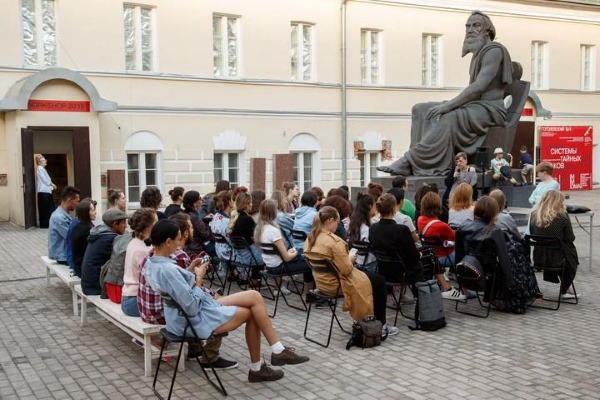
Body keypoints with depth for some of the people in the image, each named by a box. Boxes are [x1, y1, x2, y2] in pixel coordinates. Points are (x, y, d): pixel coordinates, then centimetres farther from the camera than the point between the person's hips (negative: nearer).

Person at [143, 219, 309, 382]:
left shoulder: (152, 263, 3)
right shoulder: (168, 270, -28)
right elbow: (192, 307, -25)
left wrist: (191, 274, 3)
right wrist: (198, 281, -11)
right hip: (198, 320, -10)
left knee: (254, 297, 5)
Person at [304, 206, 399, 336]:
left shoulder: (310, 238, -1)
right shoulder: (334, 241, -27)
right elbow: (346, 269, -24)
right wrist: (350, 259, -4)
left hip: (322, 282, 9)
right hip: (338, 284, -9)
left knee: (367, 275, 28)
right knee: (380, 281, 12)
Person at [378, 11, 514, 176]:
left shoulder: (494, 50, -9)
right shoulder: (478, 54, 20)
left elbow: (479, 87, -23)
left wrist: (448, 105, -25)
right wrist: (449, 104, 3)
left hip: (491, 110, -9)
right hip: (476, 107, 9)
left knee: (448, 117, -35)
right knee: (421, 110, -3)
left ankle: (410, 162, -36)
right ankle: (419, 160, -17)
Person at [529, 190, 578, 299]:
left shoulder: (534, 214, -1)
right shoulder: (562, 216, -12)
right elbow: (570, 239, -9)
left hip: (539, 257, 5)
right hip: (558, 258, -5)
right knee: (572, 253, 30)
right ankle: (565, 291, 34)